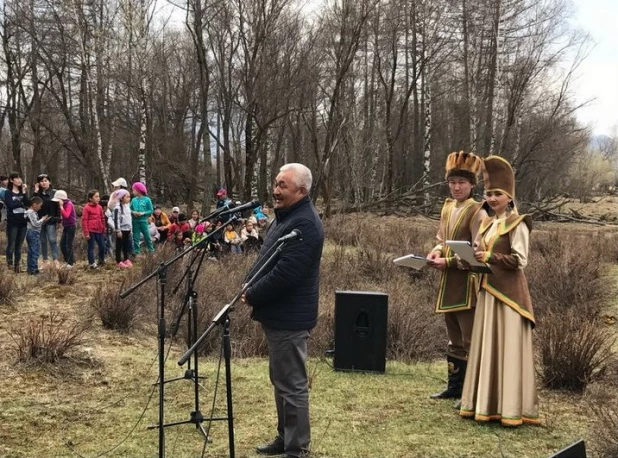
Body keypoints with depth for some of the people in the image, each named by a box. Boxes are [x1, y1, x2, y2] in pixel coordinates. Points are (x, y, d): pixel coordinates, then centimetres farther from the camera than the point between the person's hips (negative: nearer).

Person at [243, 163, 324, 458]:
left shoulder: (304, 223, -21)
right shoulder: (288, 216, 14)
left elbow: (285, 274, -26)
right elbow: (269, 261, 21)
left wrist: (251, 296, -14)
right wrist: (249, 287, 5)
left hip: (289, 317, -11)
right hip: (279, 313, 11)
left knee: (292, 384, -3)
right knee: (281, 380, 19)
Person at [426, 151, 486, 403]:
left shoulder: (477, 212, -11)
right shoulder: (447, 207, 12)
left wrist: (448, 263, -21)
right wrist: (437, 251, -2)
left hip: (467, 283, -8)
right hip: (448, 283, 8)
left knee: (470, 340, -4)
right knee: (454, 339, 16)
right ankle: (454, 386, 25)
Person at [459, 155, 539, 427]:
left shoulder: (517, 224, -8)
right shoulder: (487, 224, 14)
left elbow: (520, 260, -15)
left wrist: (490, 257, -20)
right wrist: (474, 257, -3)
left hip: (509, 293, -8)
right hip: (488, 291, 8)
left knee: (508, 348, -4)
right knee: (486, 347, 8)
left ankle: (512, 408, 1)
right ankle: (487, 404, 15)